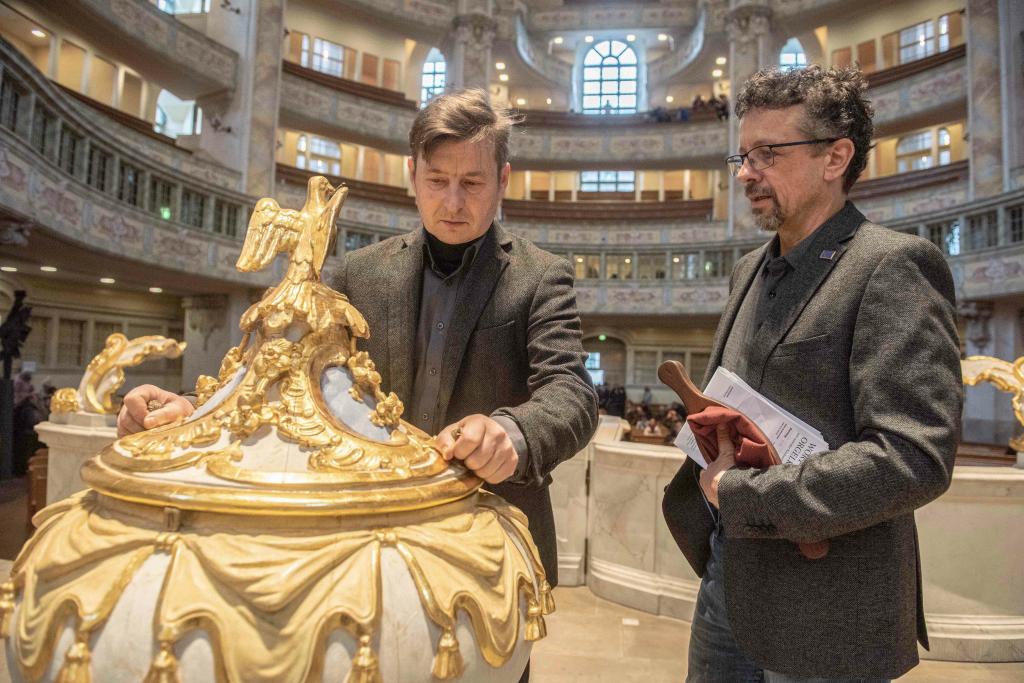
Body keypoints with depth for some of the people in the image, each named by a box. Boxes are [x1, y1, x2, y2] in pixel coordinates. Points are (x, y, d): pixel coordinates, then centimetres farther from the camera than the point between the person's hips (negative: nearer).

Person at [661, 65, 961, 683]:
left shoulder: (893, 267, -15)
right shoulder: (751, 270, 9)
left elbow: (915, 459, -24)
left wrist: (738, 494, -19)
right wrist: (710, 432, -2)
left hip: (822, 619, -6)